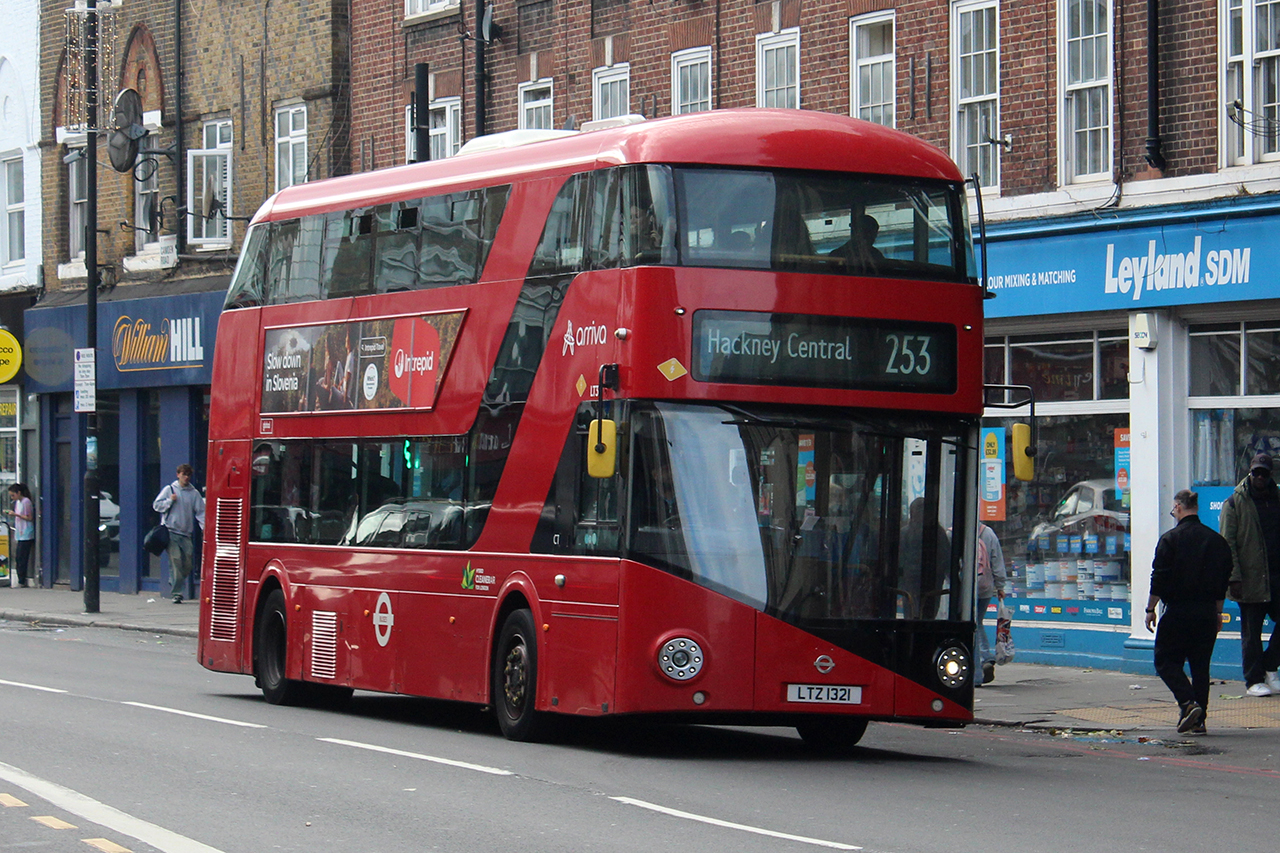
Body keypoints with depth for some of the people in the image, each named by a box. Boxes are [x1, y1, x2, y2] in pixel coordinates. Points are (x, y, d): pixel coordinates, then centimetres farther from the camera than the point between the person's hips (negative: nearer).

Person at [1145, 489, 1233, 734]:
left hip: (1178, 611, -5)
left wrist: (1151, 609, -2)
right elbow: (1224, 579, 13)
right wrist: (1217, 612, 21)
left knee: (1165, 661, 4)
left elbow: (1159, 578, -10)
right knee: (1201, 665, 10)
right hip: (1207, 611, 5)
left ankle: (1188, 703, -16)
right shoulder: (1217, 540, 8)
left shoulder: (1170, 539, -8)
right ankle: (1199, 720, 7)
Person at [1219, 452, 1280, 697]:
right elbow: (1227, 543, -6)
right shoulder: (1235, 503, -1)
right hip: (1250, 580, -4)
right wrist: (1234, 576, -15)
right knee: (1251, 633, 1)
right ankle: (1255, 681, 8)